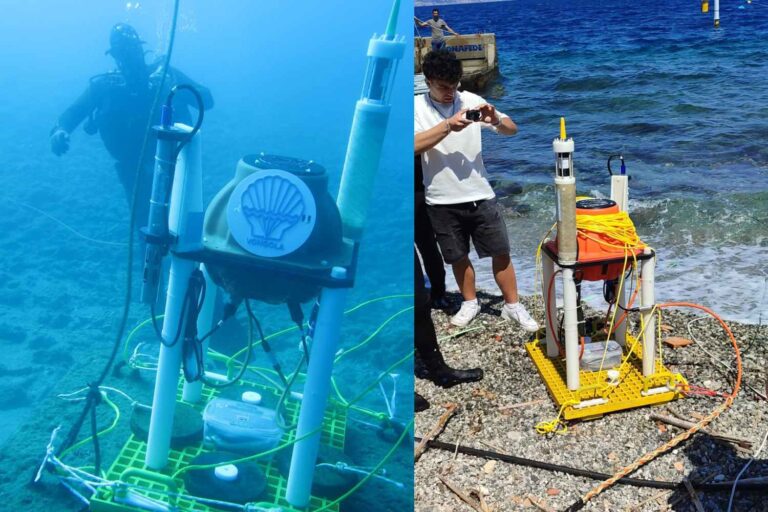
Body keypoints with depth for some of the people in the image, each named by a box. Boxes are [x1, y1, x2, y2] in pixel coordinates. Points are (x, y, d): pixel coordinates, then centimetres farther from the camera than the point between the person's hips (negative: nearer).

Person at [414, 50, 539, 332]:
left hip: (480, 195, 1)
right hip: (443, 201, -1)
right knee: (458, 256, 14)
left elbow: (513, 129, 0)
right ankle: (470, 303, 35)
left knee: (501, 252, 6)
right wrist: (448, 125, -26)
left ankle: (513, 306, 21)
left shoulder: (470, 100, -1)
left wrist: (495, 120, -21)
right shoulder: (417, 106, -5)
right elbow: (414, 145, -20)